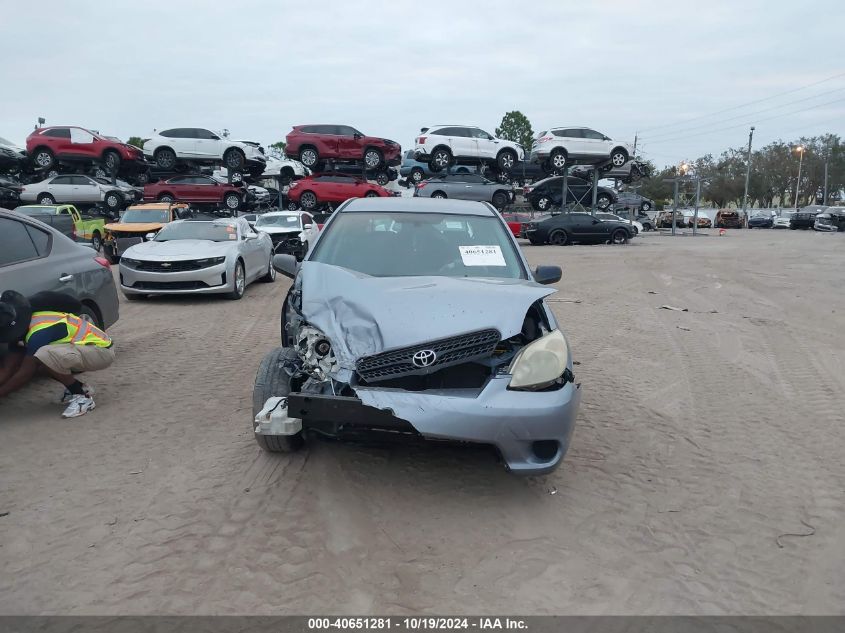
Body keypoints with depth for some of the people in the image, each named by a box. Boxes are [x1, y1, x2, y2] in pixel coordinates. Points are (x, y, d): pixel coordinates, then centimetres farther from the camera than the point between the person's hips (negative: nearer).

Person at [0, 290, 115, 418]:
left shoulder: (38, 332, -24)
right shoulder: (23, 328, 2)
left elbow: (26, 374, -18)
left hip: (101, 350, -10)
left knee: (44, 355, -30)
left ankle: (82, 397, -13)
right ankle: (79, 388, 10)